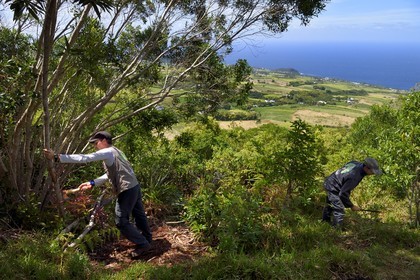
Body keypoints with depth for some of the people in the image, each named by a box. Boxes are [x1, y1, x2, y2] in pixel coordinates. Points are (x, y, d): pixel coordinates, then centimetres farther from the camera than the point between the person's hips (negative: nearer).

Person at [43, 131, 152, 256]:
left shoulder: (107, 152, -12)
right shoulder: (114, 151, 18)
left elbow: (84, 158, -21)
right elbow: (110, 174, 20)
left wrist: (57, 157, -24)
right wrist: (92, 183, 12)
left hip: (126, 190, -10)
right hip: (134, 186, 10)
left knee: (121, 221, 1)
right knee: (139, 214, 24)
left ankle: (142, 244, 9)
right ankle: (147, 239, 41)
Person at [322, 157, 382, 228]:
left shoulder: (357, 164, -11)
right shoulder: (354, 177, -37)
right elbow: (343, 194, -33)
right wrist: (351, 206, -20)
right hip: (332, 188, -10)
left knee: (330, 205, 29)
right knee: (339, 211, -11)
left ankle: (325, 222, 50)